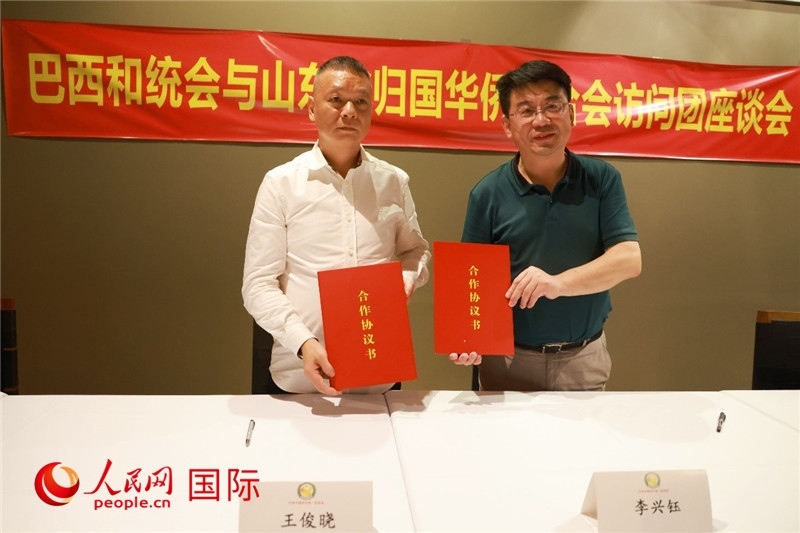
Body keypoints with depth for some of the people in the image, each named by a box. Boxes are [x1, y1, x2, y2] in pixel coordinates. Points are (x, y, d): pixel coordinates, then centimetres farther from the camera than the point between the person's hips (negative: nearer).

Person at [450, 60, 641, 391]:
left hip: (585, 358, 1)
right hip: (508, 360, -1)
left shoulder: (602, 180, -3)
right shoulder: (488, 193, -6)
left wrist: (558, 283, -27)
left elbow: (628, 259, -11)